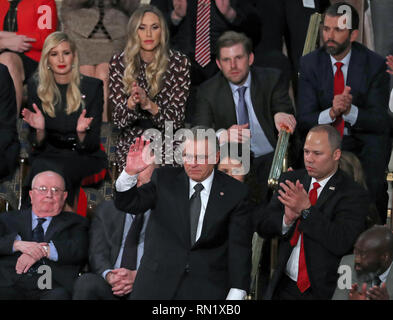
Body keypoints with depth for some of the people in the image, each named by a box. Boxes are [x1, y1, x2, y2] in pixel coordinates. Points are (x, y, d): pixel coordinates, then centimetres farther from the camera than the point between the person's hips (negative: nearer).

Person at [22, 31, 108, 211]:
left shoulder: (92, 86, -3)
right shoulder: (36, 86, 3)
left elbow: (92, 145, -5)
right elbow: (36, 144, 3)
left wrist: (82, 133, -27)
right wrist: (39, 130, -19)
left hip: (83, 157, -2)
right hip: (48, 154, 2)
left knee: (57, 170, -34)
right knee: (41, 167, -33)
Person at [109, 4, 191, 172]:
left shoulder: (179, 62, -2)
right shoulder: (119, 63, 0)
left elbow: (176, 120, -6)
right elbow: (119, 120, -3)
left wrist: (149, 105, -24)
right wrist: (131, 104, -24)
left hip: (168, 144, 0)